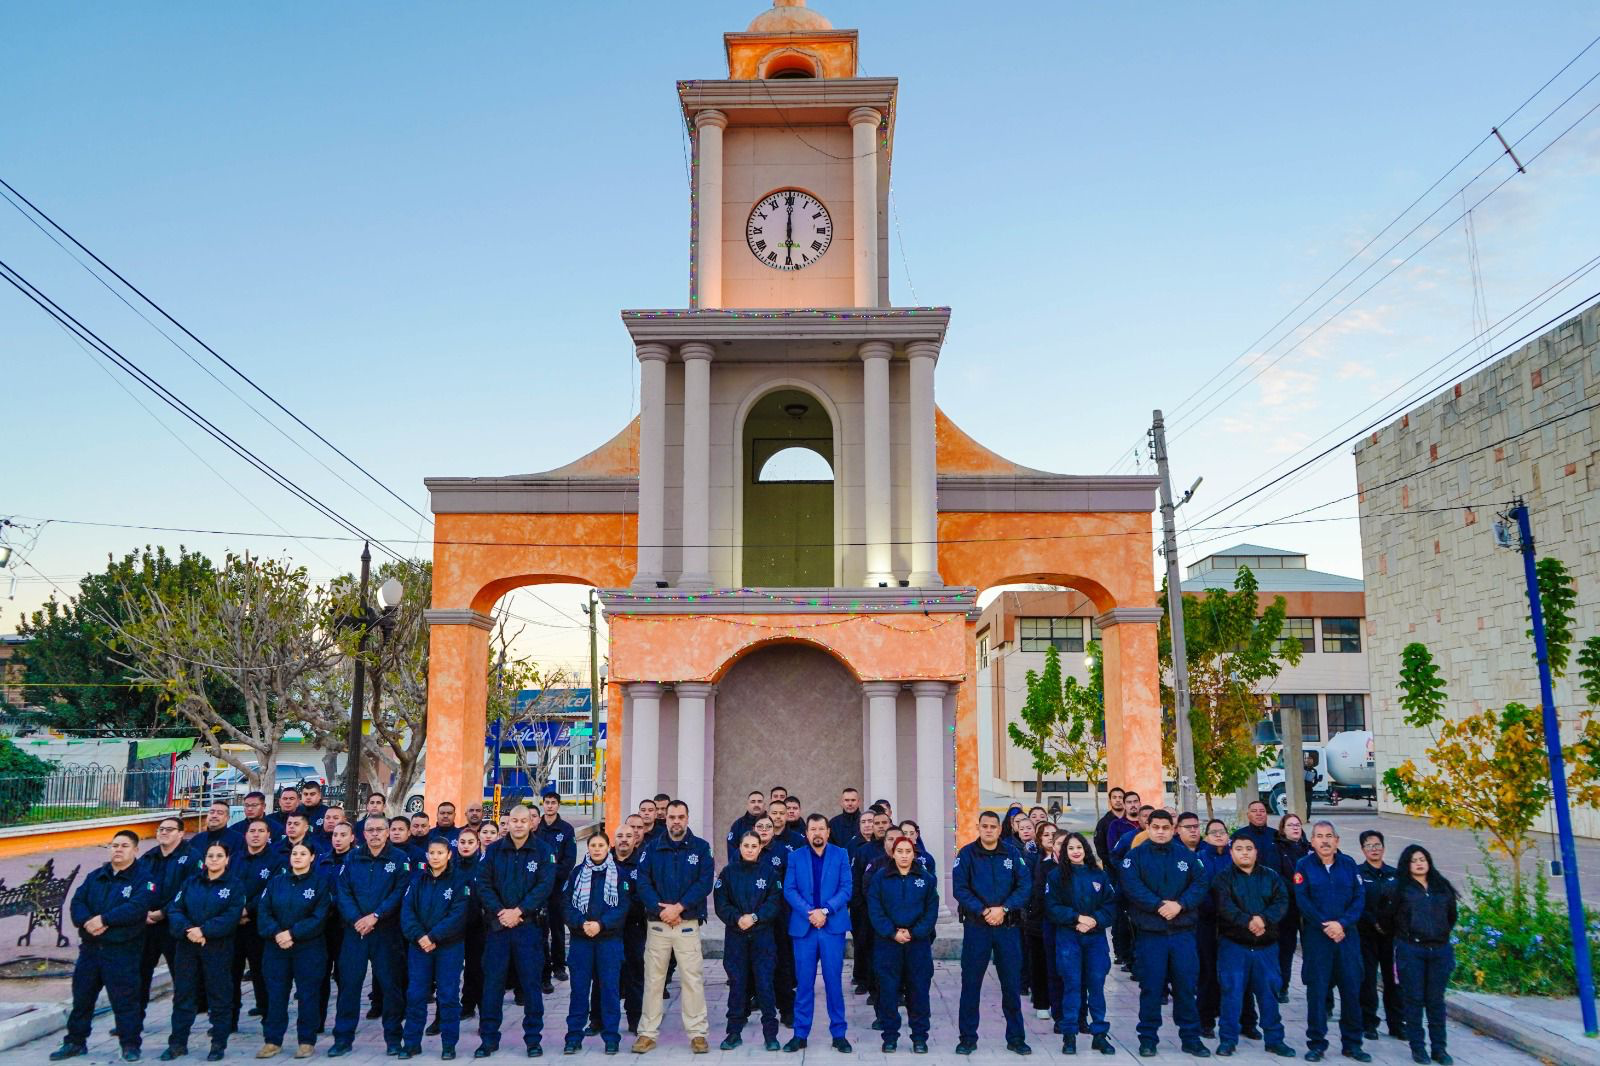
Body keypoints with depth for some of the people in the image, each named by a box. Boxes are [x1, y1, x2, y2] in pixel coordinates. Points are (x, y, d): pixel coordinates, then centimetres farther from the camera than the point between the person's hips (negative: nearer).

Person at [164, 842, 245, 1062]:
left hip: (219, 949, -3)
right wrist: (187, 930, -17)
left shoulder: (234, 885, -1)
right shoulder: (190, 883, 10)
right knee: (183, 995, 8)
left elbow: (232, 917, -12)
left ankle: (218, 1044, 11)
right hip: (187, 948, 3)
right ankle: (178, 1043, 20)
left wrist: (204, 930, -21)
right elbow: (174, 910, 0)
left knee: (219, 996, 2)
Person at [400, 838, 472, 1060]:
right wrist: (419, 937, -17)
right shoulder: (417, 880, 6)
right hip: (418, 945, 3)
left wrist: (433, 937, -20)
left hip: (450, 946, -3)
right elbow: (407, 911, -3)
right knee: (415, 995, 5)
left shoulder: (460, 880, -4)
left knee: (448, 996, 1)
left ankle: (449, 1044, 10)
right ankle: (411, 1042, 17)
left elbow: (458, 914, -12)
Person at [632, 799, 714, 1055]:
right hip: (657, 923, 1)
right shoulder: (652, 848, 5)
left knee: (692, 978, -2)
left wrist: (678, 908, -14)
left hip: (688, 924, -1)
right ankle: (648, 1033, 14)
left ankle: (697, 1033, 7)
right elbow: (643, 882, -3)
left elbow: (705, 882, -7)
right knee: (653, 979, 5)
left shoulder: (701, 847, 2)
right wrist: (661, 909, -15)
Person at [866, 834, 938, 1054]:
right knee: (888, 989, 1)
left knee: (919, 989, 2)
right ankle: (890, 1036, 12)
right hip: (888, 941, 0)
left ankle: (920, 1037, 12)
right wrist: (892, 933, -14)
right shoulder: (880, 878, 4)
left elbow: (931, 911, 1)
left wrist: (914, 933, -12)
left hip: (918, 941, 0)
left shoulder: (927, 879, 6)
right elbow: (874, 910, -2)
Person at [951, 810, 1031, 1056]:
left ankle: (1016, 1037, 19)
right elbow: (960, 888, -9)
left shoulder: (1012, 855, 4)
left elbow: (1025, 886, -5)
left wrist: (1003, 909, -17)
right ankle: (968, 1038, 14)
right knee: (971, 983, 4)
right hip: (976, 926, -1)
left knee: (1011, 983, 7)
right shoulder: (966, 854, -2)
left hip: (1008, 926, 2)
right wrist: (983, 911, -20)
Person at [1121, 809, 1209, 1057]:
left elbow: (1200, 884, -1)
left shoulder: (1186, 855, 7)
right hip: (1149, 932, -2)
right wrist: (1160, 905, -23)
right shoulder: (1135, 856, -1)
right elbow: (1132, 887, -14)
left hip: (1183, 932, 2)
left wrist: (1180, 904, -16)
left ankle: (1190, 1037, 19)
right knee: (1151, 987, 3)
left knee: (1186, 985, 7)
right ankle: (1148, 1038, 14)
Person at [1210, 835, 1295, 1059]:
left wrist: (1264, 919, -22)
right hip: (1233, 943, -2)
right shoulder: (1223, 877, -1)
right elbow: (1224, 906, -15)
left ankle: (1274, 1039, 20)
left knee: (1268, 991, 8)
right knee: (1232, 991, -1)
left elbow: (1281, 902, -5)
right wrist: (1248, 922, -29)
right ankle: (1228, 1039, 9)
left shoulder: (1271, 876, 8)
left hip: (1266, 945, 3)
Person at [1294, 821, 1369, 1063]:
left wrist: (1342, 923, -13)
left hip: (1347, 934, 2)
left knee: (1352, 989, 6)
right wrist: (1324, 926, -15)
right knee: (1317, 990, 0)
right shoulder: (1304, 865, -1)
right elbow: (1302, 901, -7)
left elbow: (1359, 897, 0)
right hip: (1316, 936, -2)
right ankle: (1316, 1043, 9)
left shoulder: (1349, 864, 6)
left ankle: (1352, 1043, 19)